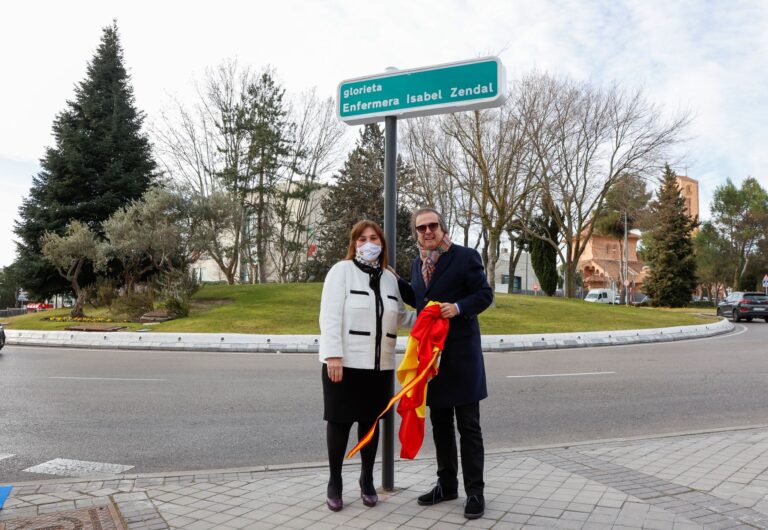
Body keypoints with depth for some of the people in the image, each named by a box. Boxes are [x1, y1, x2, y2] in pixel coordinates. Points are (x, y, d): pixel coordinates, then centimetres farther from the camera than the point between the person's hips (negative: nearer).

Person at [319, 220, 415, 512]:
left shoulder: (390, 277, 10)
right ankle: (334, 482, 21)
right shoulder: (341, 270, -5)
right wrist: (333, 355, -20)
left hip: (380, 365, 4)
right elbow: (330, 316, -12)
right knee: (340, 421, 4)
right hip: (345, 362, -4)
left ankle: (367, 480, 29)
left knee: (370, 421, 13)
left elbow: (400, 316, 19)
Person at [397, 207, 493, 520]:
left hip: (460, 352, -6)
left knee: (468, 425, 1)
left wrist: (458, 307, -23)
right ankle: (446, 484, 28)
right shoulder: (417, 264, 11)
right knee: (440, 423, 15)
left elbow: (485, 295, -7)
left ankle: (474, 491, 12)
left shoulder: (466, 257, -7)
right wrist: (395, 280, 10)